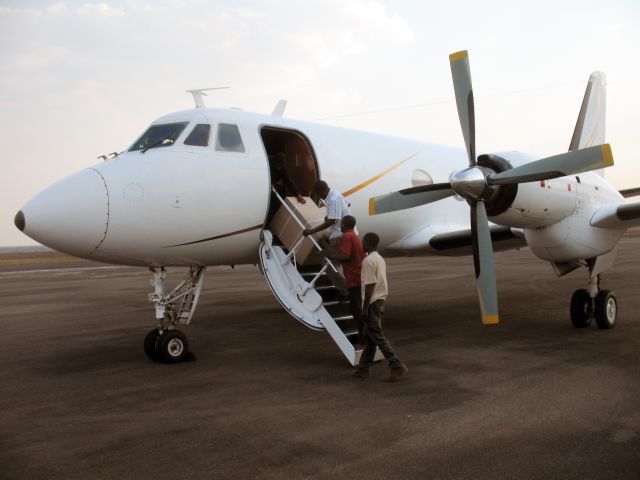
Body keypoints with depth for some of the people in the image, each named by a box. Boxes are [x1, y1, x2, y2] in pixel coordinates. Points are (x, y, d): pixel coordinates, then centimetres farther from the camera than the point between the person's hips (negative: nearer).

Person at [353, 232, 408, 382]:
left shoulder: (368, 261, -17)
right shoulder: (380, 259, 12)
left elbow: (370, 286, -21)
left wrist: (365, 308, -18)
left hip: (372, 302, -10)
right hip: (381, 300, 10)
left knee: (377, 336, -6)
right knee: (370, 335, 13)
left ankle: (397, 366, -8)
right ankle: (363, 368, 20)